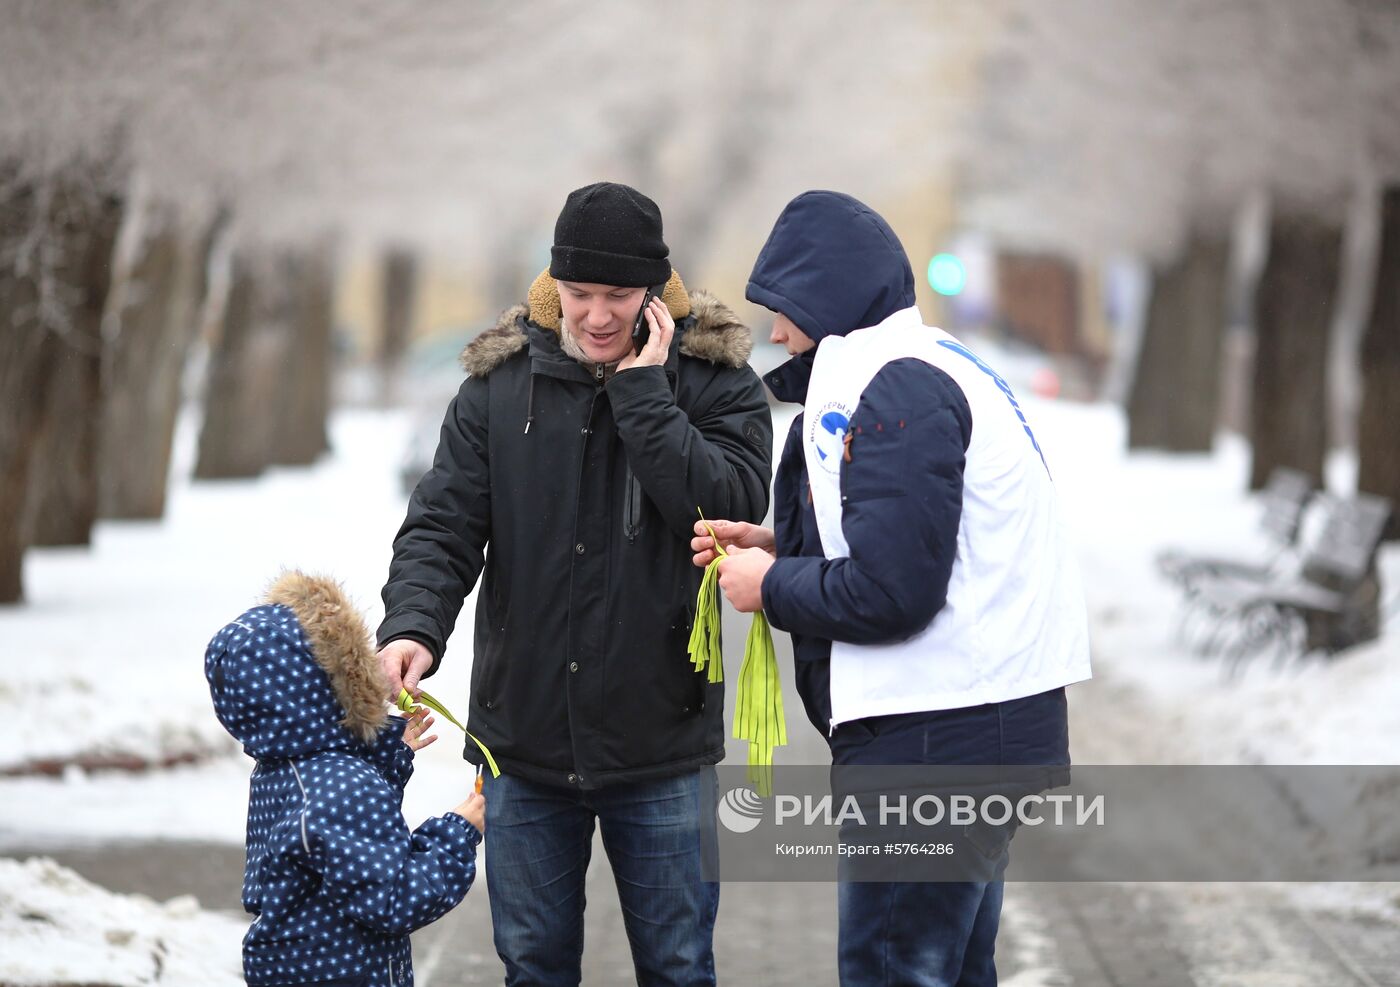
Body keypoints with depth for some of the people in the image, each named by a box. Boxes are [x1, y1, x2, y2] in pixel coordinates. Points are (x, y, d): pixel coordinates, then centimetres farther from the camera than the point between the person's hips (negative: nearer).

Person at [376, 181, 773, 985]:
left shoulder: (714, 380, -5)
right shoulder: (499, 383, 0)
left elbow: (734, 508, -20)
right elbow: (443, 526, -4)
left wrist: (640, 392, -19)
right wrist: (413, 625, -22)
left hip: (661, 740, -2)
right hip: (524, 738, 2)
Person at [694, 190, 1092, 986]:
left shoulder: (896, 388, -15)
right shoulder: (936, 368, 17)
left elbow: (891, 591, -21)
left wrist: (772, 586, -5)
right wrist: (780, 547, 12)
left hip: (939, 742, -11)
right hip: (987, 737, 11)